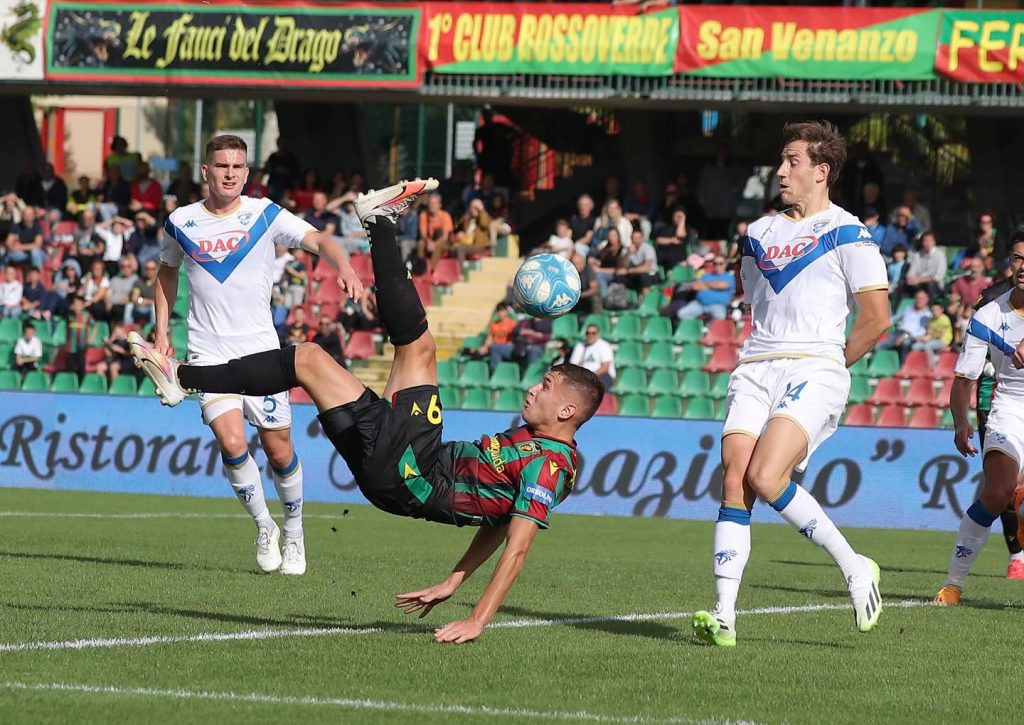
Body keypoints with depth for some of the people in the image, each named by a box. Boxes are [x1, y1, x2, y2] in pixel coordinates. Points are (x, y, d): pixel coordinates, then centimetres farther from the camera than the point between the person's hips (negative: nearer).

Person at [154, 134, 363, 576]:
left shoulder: (265, 215, -2)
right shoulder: (181, 223, 2)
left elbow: (317, 240, -14)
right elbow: (167, 273, 20)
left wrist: (344, 266, -34)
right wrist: (162, 332, 13)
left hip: (261, 348, 0)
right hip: (209, 352, 0)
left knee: (279, 450, 1)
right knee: (231, 442, -18)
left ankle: (293, 534, 24)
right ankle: (264, 526, 4)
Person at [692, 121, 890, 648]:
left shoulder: (846, 234, 0)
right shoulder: (759, 233, 18)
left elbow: (876, 318, -3)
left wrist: (829, 365, 3)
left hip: (814, 370, -6)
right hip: (756, 368, 6)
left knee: (765, 477, -23)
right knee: (734, 480, -10)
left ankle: (853, 565, -5)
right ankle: (724, 617, -13)